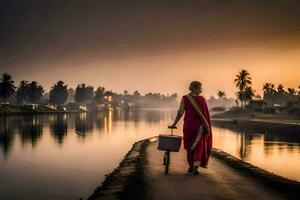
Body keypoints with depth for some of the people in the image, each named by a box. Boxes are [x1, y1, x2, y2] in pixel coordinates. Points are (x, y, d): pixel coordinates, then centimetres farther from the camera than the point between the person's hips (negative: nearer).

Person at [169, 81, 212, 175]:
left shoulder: (184, 98, -5)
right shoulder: (202, 99, -6)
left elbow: (180, 112, -8)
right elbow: (205, 114, -3)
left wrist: (174, 124, -1)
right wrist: (207, 127, 7)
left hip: (188, 125, 1)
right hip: (199, 125, -1)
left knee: (189, 146, 18)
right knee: (198, 146, 6)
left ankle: (191, 166, 22)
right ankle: (195, 167, -11)